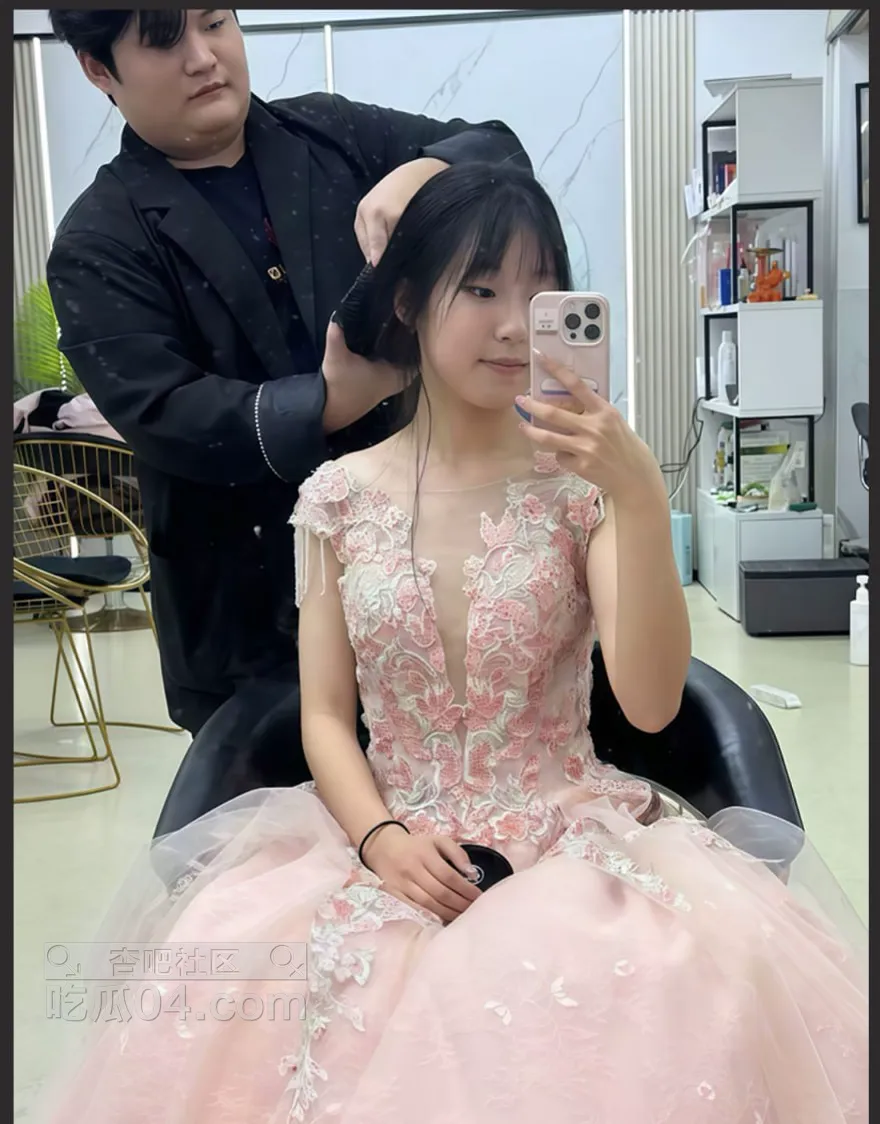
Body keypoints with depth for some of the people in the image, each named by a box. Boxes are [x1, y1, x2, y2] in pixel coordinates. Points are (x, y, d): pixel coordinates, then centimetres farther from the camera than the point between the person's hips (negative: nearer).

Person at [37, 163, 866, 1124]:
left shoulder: (579, 482, -2)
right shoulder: (340, 497, 2)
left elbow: (649, 705, -13)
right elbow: (325, 715, 5)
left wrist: (642, 499, -25)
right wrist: (378, 836, -14)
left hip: (568, 835, 0)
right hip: (389, 839, 1)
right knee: (229, 992, -27)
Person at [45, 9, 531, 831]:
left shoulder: (332, 136, 8)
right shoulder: (99, 245, -2)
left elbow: (499, 151, 2)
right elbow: (163, 417, -15)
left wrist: (423, 175, -21)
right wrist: (330, 403, -29)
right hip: (257, 597, -2)